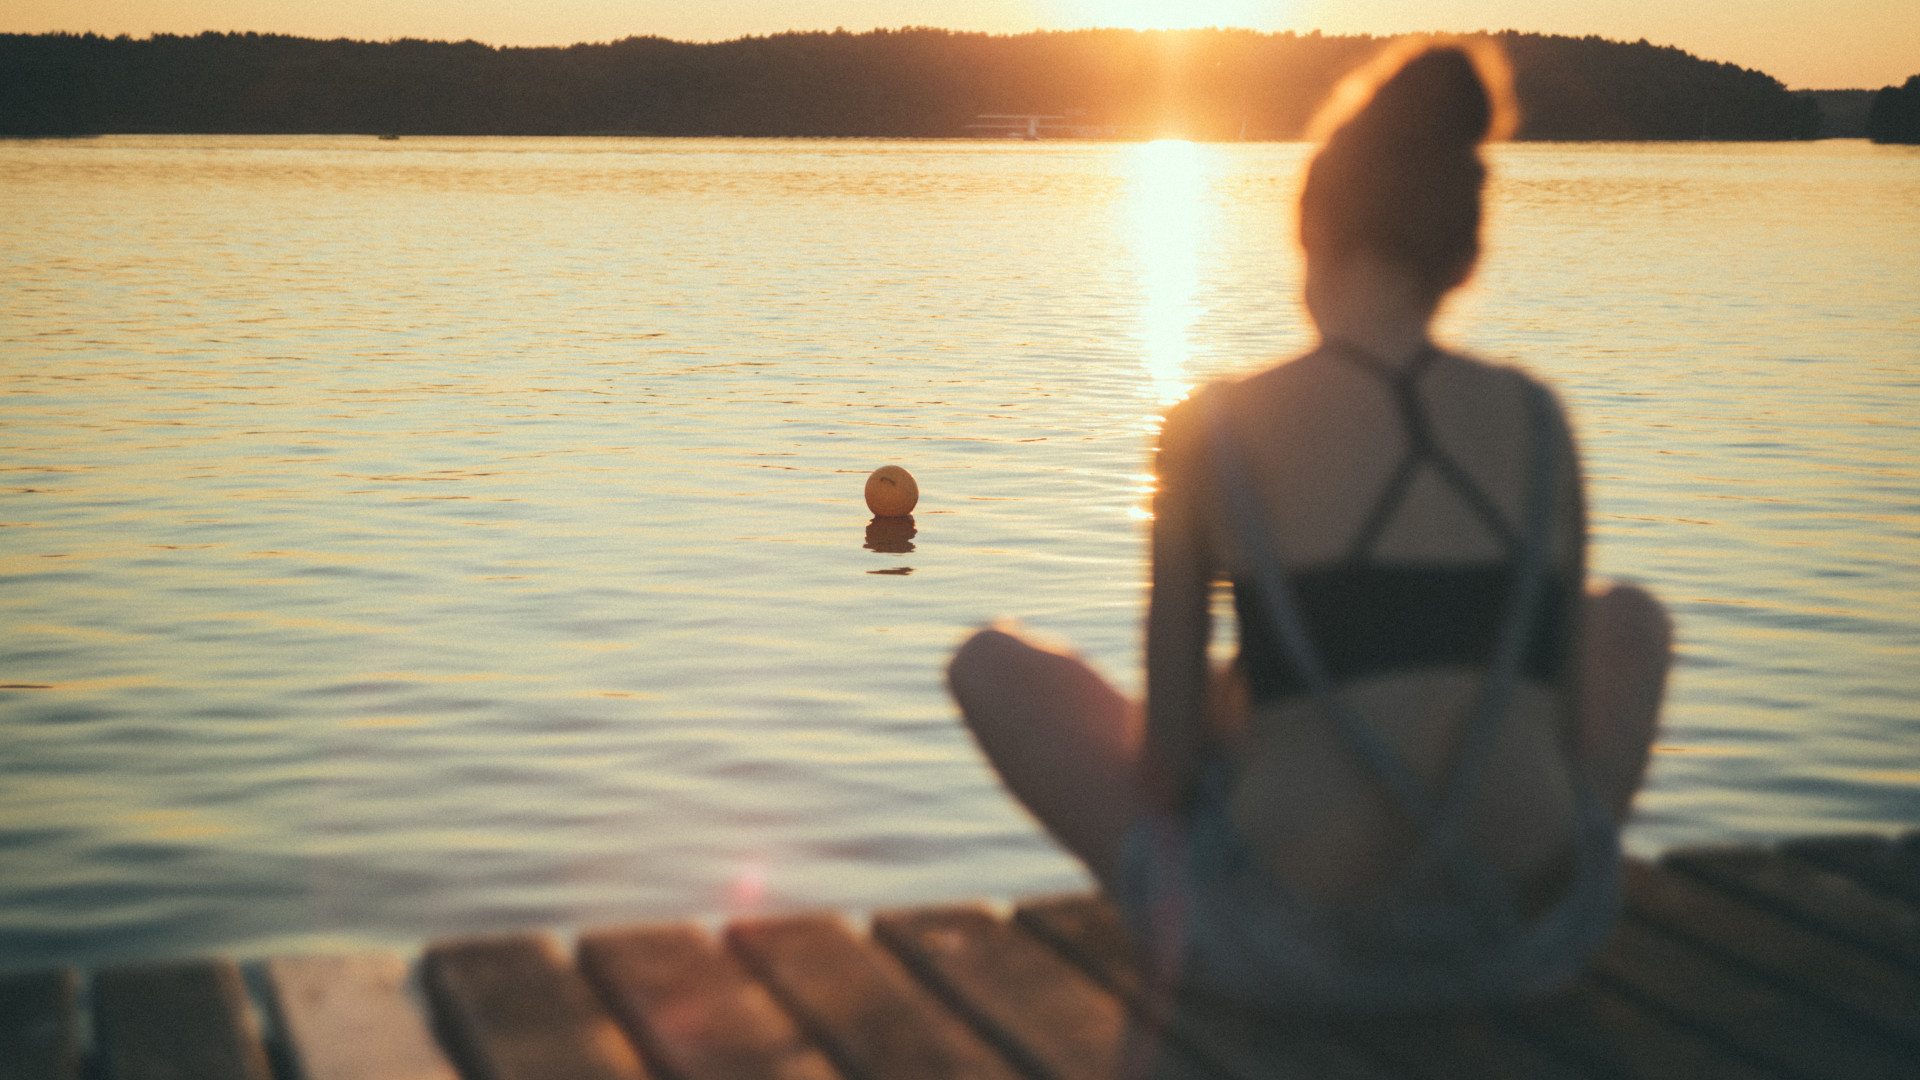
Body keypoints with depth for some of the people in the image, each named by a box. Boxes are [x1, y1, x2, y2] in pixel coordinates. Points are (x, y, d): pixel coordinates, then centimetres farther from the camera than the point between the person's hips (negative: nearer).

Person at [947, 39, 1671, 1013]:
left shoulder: (1214, 431, -4)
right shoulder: (1537, 419, 4)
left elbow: (1167, 757, -2)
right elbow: (1573, 721, 9)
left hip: (1294, 946, -2)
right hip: (1535, 939, 3)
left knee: (990, 662, 17)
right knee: (1628, 616, 31)